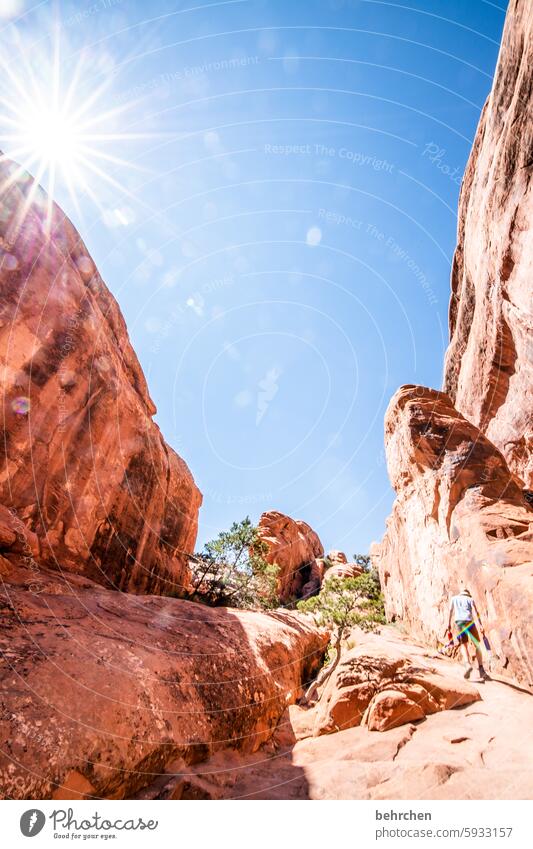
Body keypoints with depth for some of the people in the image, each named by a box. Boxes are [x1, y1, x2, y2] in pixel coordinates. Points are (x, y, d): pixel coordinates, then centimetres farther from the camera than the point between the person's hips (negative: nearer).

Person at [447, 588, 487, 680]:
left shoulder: (454, 598, 24)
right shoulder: (470, 599, 20)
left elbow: (451, 610, 16)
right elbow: (475, 612, 5)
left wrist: (449, 623, 17)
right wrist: (480, 625, -3)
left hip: (459, 621, 0)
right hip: (469, 621, 0)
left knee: (464, 645, 3)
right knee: (477, 645, 11)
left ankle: (467, 665, -21)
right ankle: (481, 669, 1)